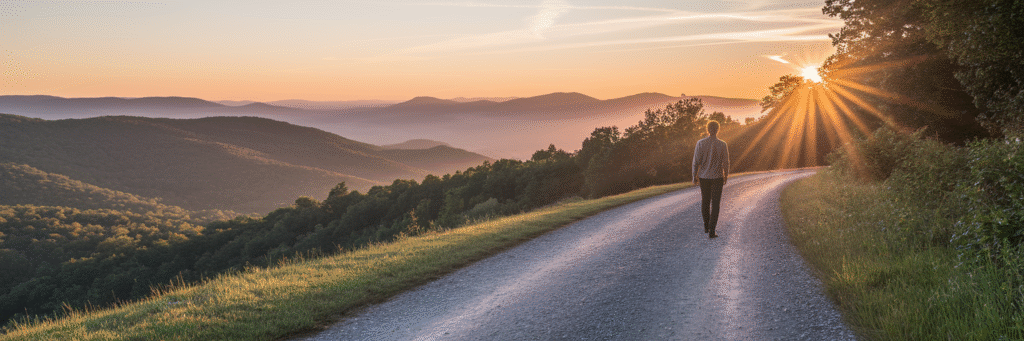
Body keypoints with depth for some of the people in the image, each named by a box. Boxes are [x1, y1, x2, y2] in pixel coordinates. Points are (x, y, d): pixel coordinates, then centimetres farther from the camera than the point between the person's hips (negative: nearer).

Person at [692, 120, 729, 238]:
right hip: (717, 178, -2)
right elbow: (726, 163, -5)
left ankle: (706, 226, 32)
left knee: (705, 201, 19)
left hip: (703, 177, 2)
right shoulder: (723, 145, -10)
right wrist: (726, 177, 11)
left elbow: (696, 161, -7)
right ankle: (711, 231, -6)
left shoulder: (700, 143, -8)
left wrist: (694, 177, 4)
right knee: (715, 204, 2)